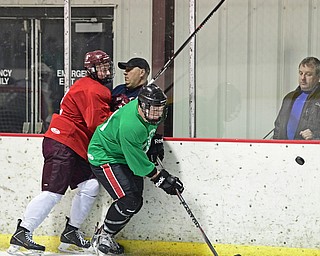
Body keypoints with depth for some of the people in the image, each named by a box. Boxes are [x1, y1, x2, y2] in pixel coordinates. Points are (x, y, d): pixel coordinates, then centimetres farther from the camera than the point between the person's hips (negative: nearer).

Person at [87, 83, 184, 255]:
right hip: (104, 158, -9)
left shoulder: (148, 110, -11)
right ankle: (102, 238, 1)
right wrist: (160, 178, -23)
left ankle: (105, 235, 20)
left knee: (136, 202, 4)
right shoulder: (130, 126, -37)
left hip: (124, 157, 9)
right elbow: (138, 163, -29)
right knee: (128, 200, -19)